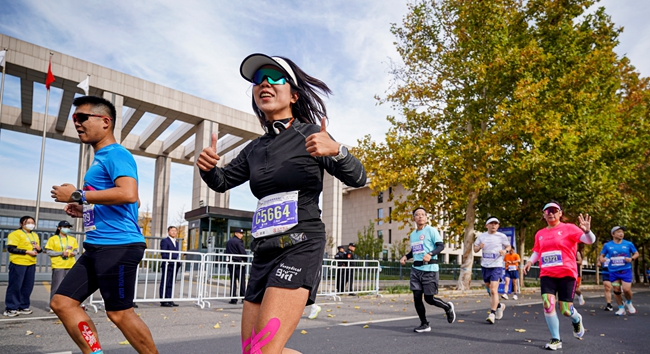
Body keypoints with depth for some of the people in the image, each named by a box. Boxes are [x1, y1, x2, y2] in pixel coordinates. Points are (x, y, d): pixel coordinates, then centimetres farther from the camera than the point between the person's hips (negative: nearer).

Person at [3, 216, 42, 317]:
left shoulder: (35, 235, 18)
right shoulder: (15, 234, -5)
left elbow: (38, 248, 26)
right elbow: (11, 248, -14)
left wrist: (39, 249, 1)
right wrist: (27, 251, -18)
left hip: (31, 264, 7)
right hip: (18, 263, -7)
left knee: (28, 286, 7)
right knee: (15, 286, -3)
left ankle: (23, 307, 16)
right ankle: (10, 308, 5)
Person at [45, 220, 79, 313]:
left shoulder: (73, 239, 13)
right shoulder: (53, 239, 2)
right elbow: (49, 252, -3)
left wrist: (73, 253, -6)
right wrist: (61, 253, -14)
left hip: (70, 266, 4)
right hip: (58, 266, -4)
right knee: (57, 286, -4)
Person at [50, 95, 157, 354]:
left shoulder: (116, 154, -10)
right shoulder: (100, 158, 20)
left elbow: (128, 194, -27)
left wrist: (78, 195, -18)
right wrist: (84, 210, 15)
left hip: (119, 245, -10)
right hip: (98, 246, 10)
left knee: (119, 313, -3)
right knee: (62, 302, 9)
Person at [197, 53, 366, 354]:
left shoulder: (310, 135, -1)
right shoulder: (255, 149, 15)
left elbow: (357, 178, -4)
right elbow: (222, 182, 24)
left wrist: (336, 150, -25)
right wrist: (208, 166, 1)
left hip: (300, 246, -7)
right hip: (264, 250, 7)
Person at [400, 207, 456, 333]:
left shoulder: (431, 230, -5)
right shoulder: (412, 234, 15)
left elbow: (441, 245, -12)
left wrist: (430, 254, -28)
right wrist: (406, 257, 11)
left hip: (429, 269, -6)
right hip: (416, 269, 6)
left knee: (429, 298, -3)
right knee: (417, 297, 1)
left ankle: (448, 307, 27)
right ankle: (424, 325, 14)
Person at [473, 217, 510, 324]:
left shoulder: (502, 236, -2)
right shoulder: (481, 236, 5)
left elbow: (508, 246, 12)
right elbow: (475, 249, 10)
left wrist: (505, 250, -10)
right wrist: (479, 247, -12)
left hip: (497, 266, -4)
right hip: (485, 266, 4)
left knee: (493, 290, -14)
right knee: (489, 289, 16)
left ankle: (492, 314, -8)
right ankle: (499, 306, 40)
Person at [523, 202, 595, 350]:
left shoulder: (568, 228, -2)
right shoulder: (540, 234, 10)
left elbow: (590, 240, -10)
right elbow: (537, 251, 23)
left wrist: (587, 231, -33)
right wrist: (530, 261, 3)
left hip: (566, 274, -3)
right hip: (546, 275, 3)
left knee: (566, 310, -1)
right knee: (547, 303, -15)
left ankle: (576, 320, 39)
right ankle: (556, 339, 1)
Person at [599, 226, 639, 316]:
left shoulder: (628, 244, 0)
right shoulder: (607, 245, 1)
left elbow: (636, 253, 10)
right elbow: (602, 255, 11)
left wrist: (631, 259, -11)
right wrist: (601, 259, -13)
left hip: (626, 270, -1)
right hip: (613, 271, 1)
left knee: (626, 289, -11)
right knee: (616, 290, 4)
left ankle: (628, 303, 22)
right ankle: (621, 308, 21)